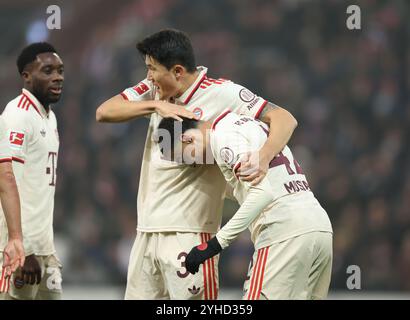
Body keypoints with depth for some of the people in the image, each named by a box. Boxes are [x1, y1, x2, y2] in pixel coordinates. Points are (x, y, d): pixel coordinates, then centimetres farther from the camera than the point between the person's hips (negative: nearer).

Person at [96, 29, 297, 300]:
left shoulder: (222, 93, -10)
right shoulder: (156, 89, 7)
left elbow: (284, 119, -14)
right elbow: (103, 113, 0)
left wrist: (263, 157, -33)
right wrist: (157, 105, -14)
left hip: (188, 233, -6)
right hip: (147, 231, 6)